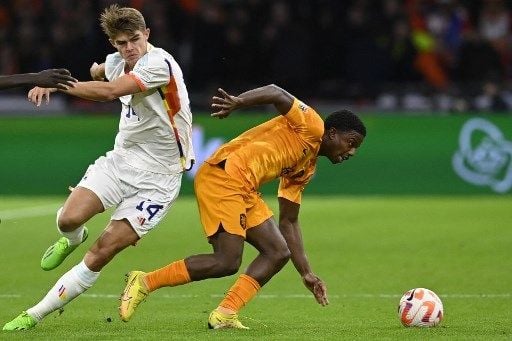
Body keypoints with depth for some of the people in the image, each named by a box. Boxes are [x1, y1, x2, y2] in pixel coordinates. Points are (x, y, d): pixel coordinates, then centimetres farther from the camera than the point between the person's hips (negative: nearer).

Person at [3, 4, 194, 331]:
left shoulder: (159, 64, -21)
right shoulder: (117, 62, 4)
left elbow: (110, 91, -33)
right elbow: (94, 72, 31)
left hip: (158, 177, -6)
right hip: (121, 158, 6)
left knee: (102, 251, -13)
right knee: (69, 219, -17)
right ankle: (73, 240, 22)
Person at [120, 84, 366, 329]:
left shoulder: (306, 168, 24)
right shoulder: (311, 126, -1)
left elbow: (288, 221, 26)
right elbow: (275, 93, -16)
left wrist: (306, 273, 22)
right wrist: (237, 102, -34)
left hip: (244, 190, 10)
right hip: (224, 175, -10)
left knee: (278, 253, 4)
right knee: (227, 262, -16)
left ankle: (224, 315, -3)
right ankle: (145, 282, -4)